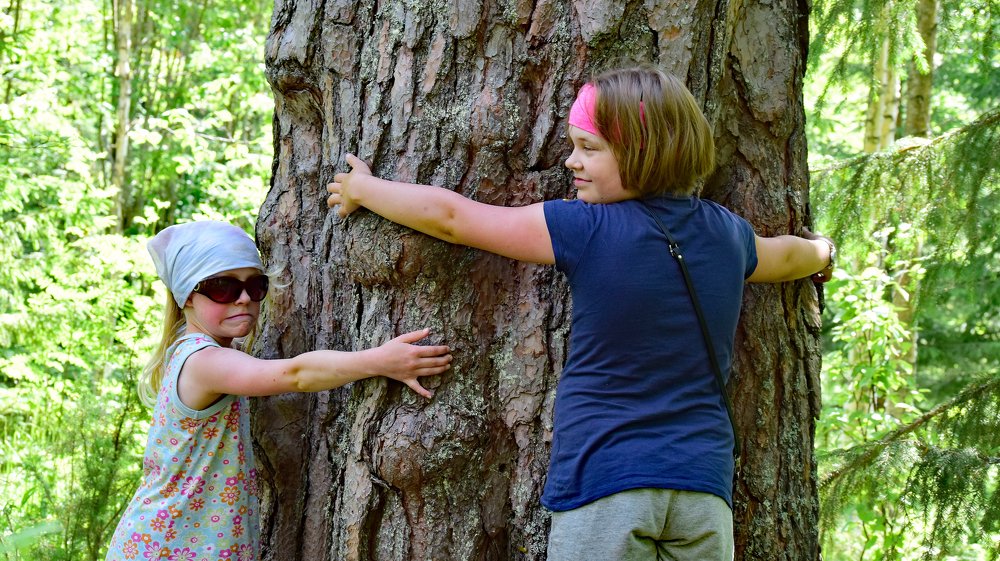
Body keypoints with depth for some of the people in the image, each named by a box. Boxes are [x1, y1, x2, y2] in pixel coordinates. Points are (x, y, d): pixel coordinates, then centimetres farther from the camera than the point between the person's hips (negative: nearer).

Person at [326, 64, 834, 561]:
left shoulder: (587, 230, -9)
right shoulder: (726, 234, 8)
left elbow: (447, 215, -1)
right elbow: (787, 257, 32)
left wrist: (360, 188, 16)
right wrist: (821, 254, 57)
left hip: (604, 488, -5)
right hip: (702, 488, 5)